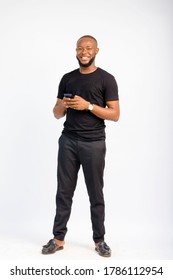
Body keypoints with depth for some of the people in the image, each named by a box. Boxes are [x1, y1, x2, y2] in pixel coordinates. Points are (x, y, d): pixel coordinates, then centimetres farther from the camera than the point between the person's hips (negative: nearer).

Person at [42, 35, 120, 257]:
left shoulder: (106, 79, -1)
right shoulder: (67, 78, 12)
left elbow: (115, 115, -6)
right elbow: (57, 114, 15)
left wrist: (89, 105, -16)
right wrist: (62, 106, -8)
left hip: (94, 143, -3)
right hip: (68, 141, 4)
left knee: (96, 194, 6)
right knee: (64, 192, 6)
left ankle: (99, 240, 19)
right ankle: (58, 238, 17)